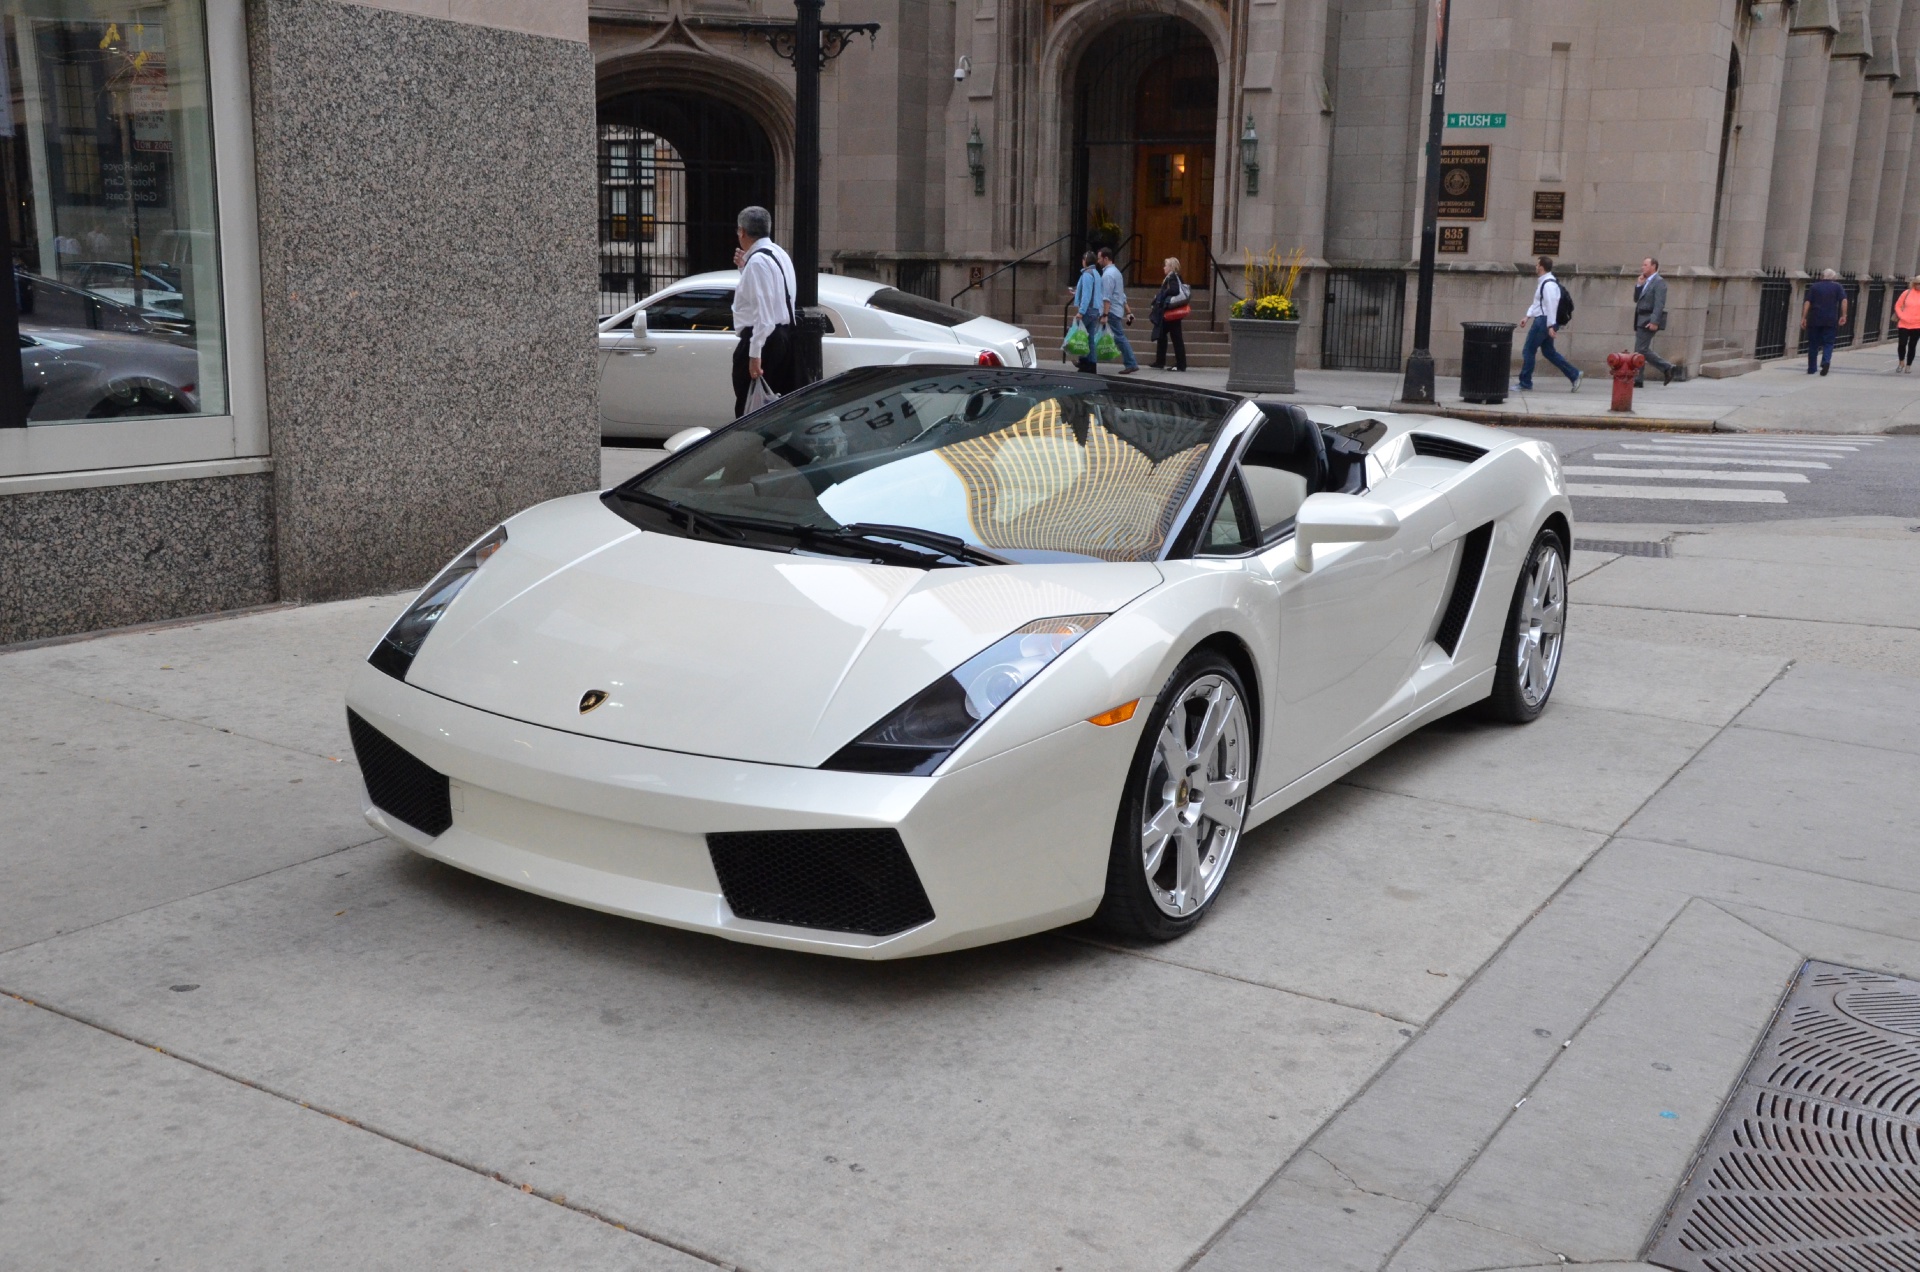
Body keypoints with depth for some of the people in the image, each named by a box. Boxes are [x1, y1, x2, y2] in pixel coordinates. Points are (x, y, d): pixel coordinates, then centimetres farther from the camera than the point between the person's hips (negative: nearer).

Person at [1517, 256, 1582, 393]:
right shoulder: (1543, 281, 15)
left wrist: (1551, 326, -24)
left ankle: (1525, 384, 3)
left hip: (1544, 321, -11)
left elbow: (1551, 305, -22)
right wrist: (1528, 316, 18)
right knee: (1549, 351, 15)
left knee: (1528, 351, -3)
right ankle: (1575, 374, 17)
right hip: (1542, 320, 11)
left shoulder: (1549, 284, -18)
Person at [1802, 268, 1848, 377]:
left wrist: (1803, 318, -5)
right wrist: (1843, 315, -7)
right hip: (1831, 320, -1)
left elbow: (1807, 303, -1)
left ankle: (1811, 368, 12)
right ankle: (1826, 361, -22)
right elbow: (1844, 300, -6)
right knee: (1828, 343, 5)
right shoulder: (1837, 287, 9)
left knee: (1813, 344, 9)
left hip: (1814, 320, 1)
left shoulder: (1814, 287, 10)